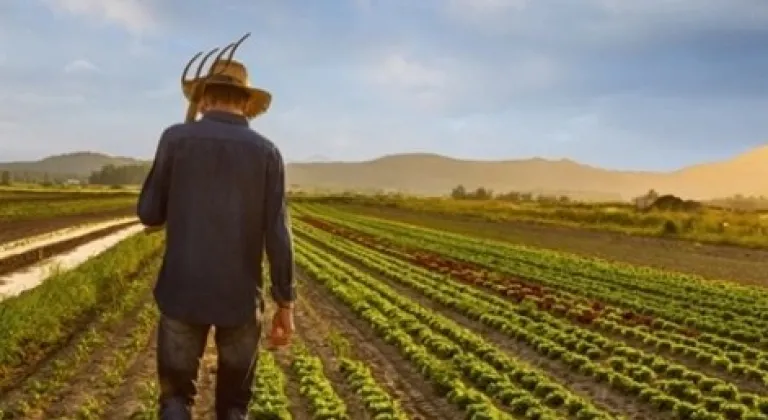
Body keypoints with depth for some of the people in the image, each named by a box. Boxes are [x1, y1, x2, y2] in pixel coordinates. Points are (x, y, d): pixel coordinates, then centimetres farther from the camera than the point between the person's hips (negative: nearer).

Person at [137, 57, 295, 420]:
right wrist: (286, 305, 1)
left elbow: (150, 215, 1)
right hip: (240, 298, 1)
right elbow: (277, 236, -6)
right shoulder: (267, 153, -2)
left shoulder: (176, 138, -4)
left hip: (183, 293, -1)